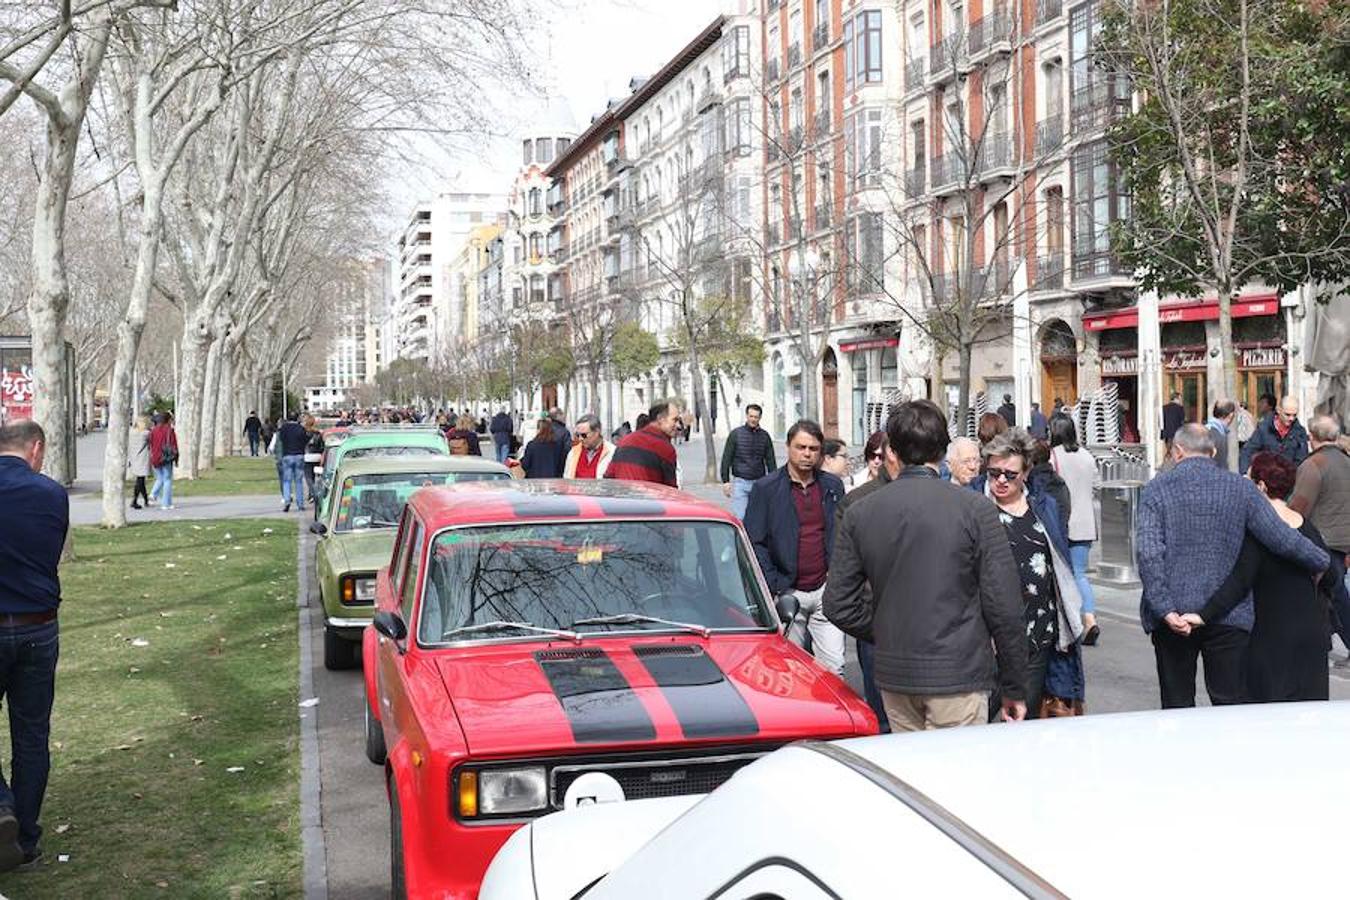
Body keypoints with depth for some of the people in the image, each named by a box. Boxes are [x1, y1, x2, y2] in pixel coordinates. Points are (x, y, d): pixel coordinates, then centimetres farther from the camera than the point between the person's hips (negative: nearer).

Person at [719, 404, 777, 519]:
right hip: (740, 482, -2)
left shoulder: (765, 436, 8)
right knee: (739, 517, -10)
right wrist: (725, 481, -5)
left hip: (759, 483, 3)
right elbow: (726, 459, 1)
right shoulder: (736, 434, 1)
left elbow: (771, 461, 12)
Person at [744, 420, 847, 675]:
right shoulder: (765, 489, -1)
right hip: (787, 594, -2)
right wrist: (775, 587, -10)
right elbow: (754, 543, -3)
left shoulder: (833, 486, 10)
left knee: (833, 668, -1)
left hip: (825, 589, 2)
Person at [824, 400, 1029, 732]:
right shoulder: (975, 509, -8)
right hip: (958, 675, -4)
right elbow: (1003, 606, -8)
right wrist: (1015, 687, 0)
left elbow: (838, 605, 2)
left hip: (894, 679, 4)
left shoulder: (859, 514, 2)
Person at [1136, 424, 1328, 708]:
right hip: (1228, 617, 1)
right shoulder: (1241, 488, 1)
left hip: (1174, 617, 0)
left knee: (1177, 703, 8)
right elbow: (1283, 539, -4)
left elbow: (1148, 552, -13)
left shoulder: (1156, 489, -1)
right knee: (1231, 705, 7)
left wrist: (1165, 610, -14)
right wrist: (1323, 563, 13)